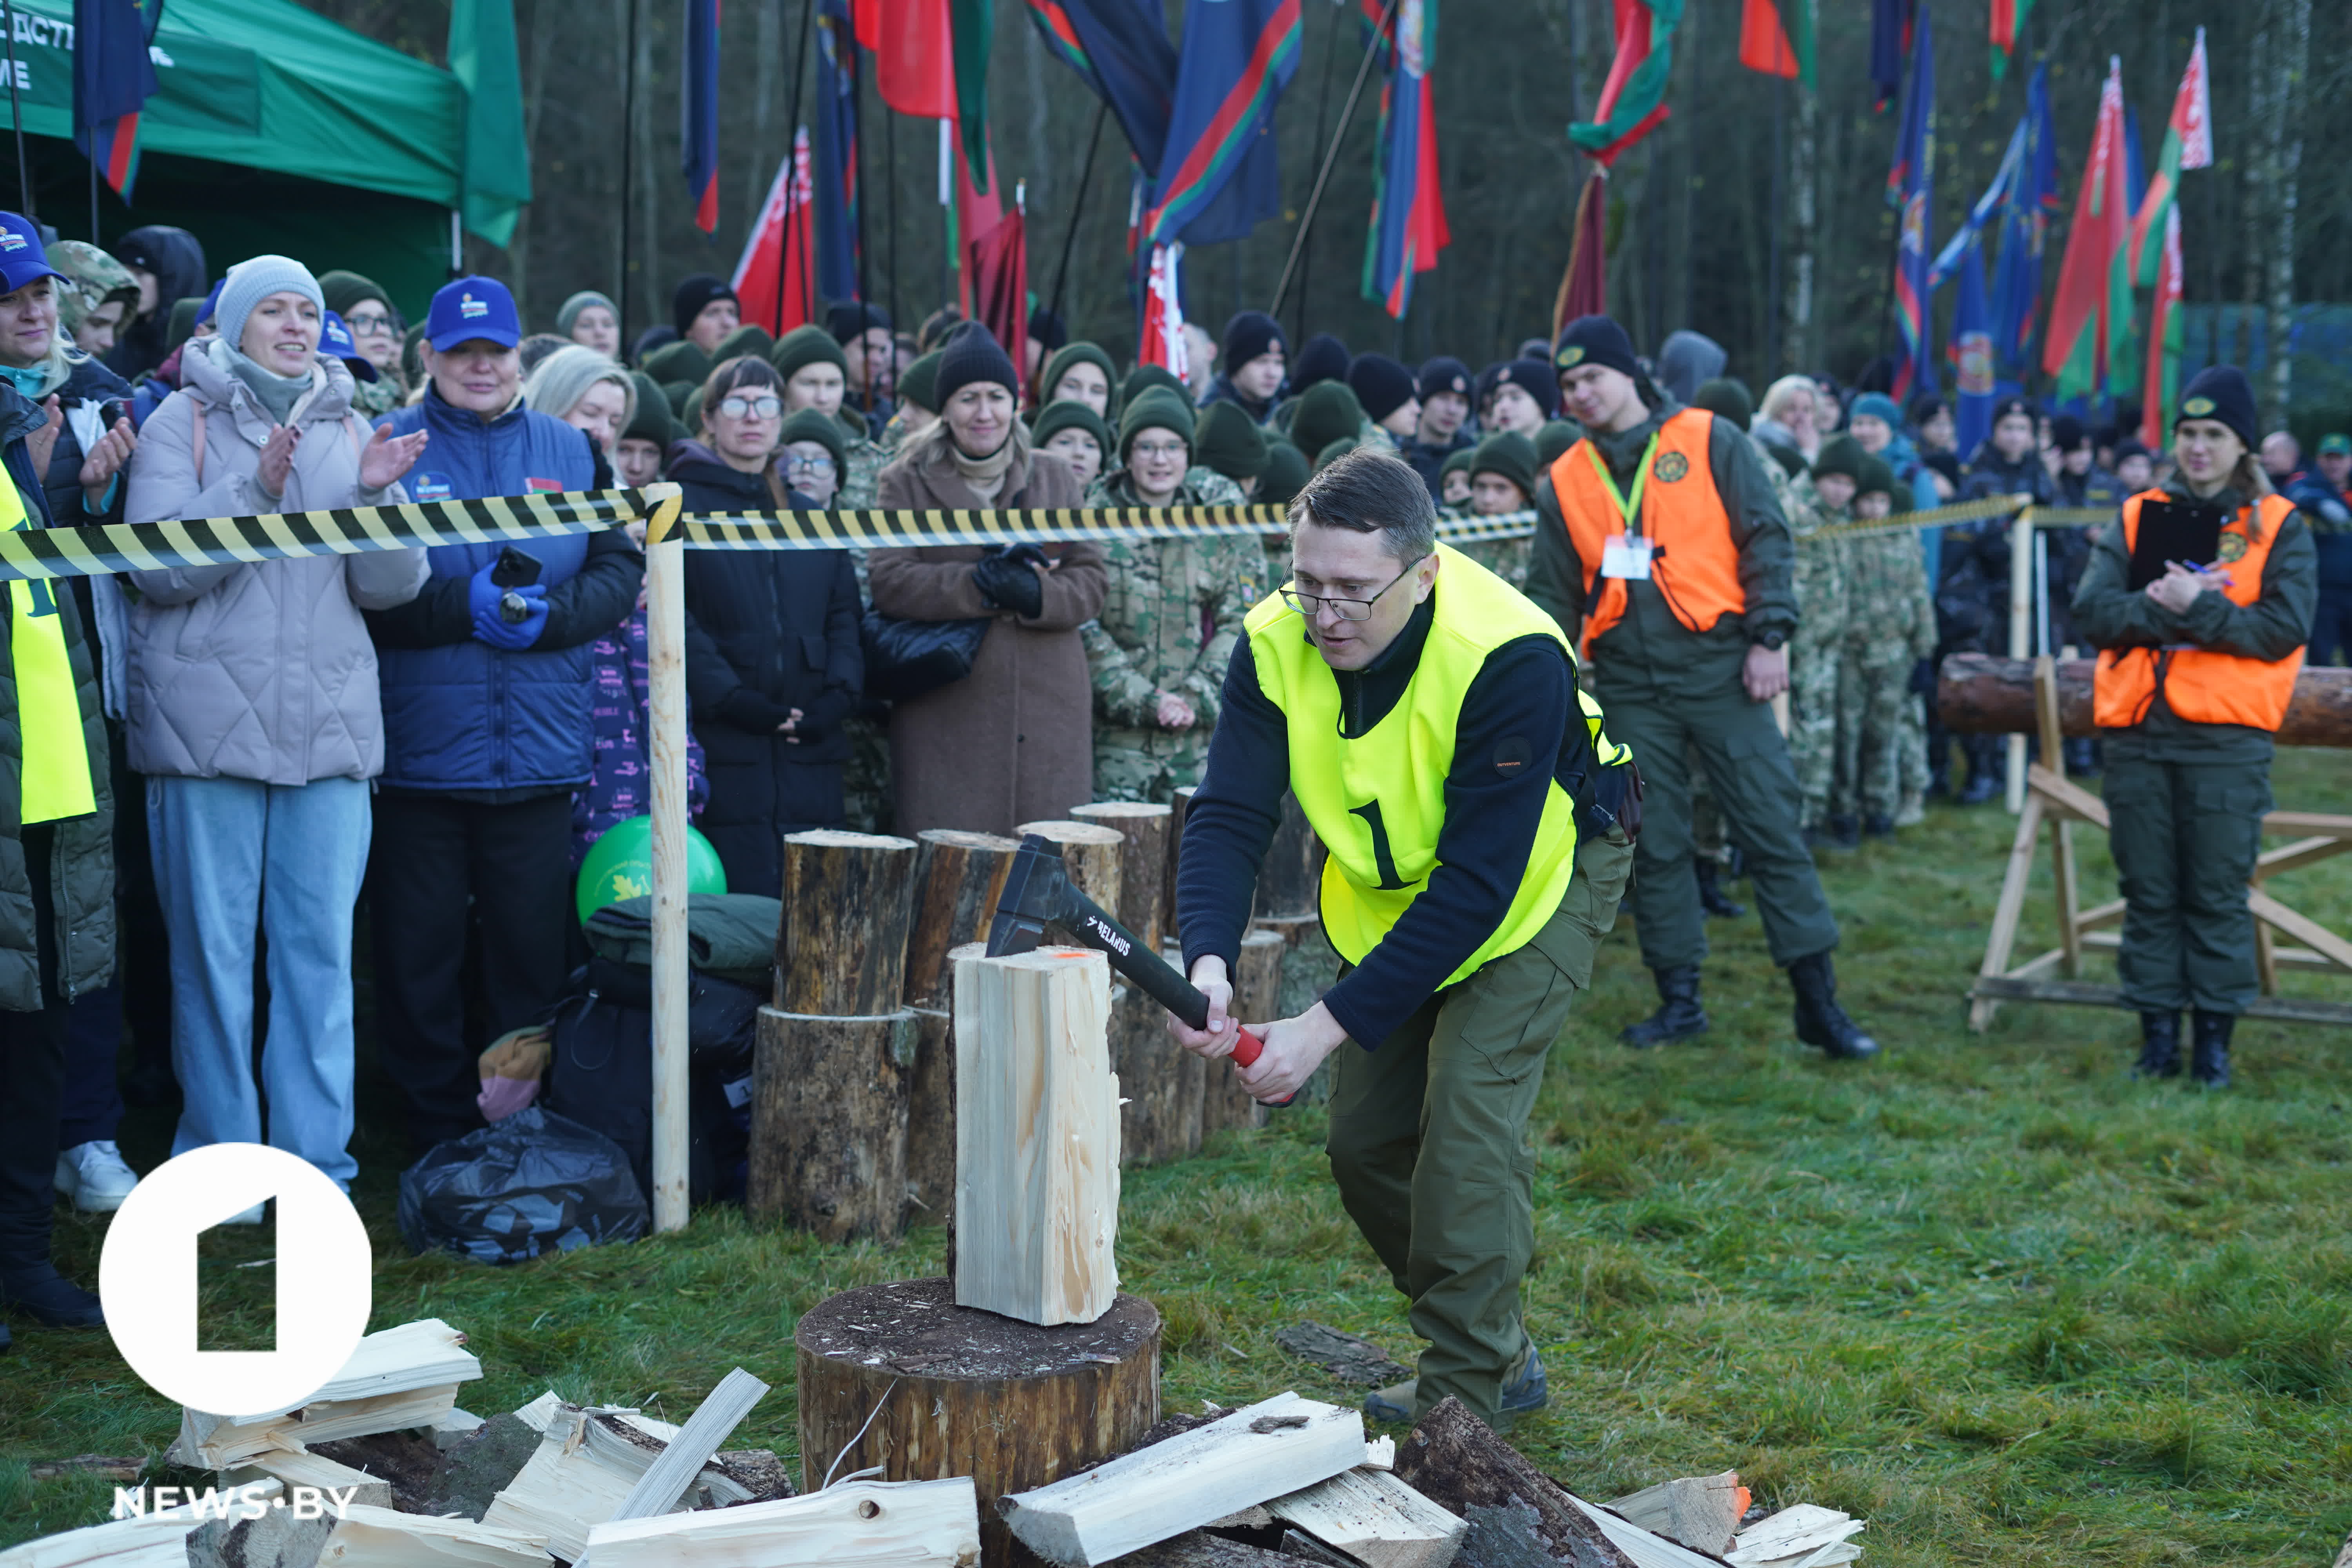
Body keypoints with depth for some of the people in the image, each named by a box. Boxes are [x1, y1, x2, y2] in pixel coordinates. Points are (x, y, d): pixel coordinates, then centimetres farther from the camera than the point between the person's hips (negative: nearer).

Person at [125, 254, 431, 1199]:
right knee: (214, 952, 1)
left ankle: (315, 1164, 11)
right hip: (209, 723, -3)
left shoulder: (350, 431, 13)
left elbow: (391, 588, 7)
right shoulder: (184, 422, 3)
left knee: (322, 948, 3)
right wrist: (255, 490, -20)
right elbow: (157, 564, -10)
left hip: (329, 728, 3)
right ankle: (219, 1158, 13)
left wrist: (375, 497, -10)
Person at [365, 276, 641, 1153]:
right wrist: (463, 609, -17)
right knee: (419, 955, 3)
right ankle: (437, 1137, 16)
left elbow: (620, 570, 7)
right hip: (418, 749, -2)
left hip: (540, 752, 2)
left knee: (531, 952, 7)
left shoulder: (569, 452, 13)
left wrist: (548, 615, -10)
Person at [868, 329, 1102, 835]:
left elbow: (1093, 580, 7)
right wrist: (983, 583, -16)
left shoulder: (1054, 479, 15)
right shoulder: (908, 482, 8)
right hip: (946, 713, -2)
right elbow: (888, 581, -5)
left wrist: (1037, 595, -14)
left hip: (1049, 706, 2)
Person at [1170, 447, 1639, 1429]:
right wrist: (1208, 962, -44)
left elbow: (1479, 884, -36)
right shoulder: (1275, 644, -21)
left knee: (1467, 1111, -18)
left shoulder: (1512, 659, -36)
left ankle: (1464, 1395, -3)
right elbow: (1229, 815, -24)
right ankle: (1501, 1353, 24)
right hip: (1394, 894, 6)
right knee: (1363, 1136, 5)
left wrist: (1329, 1025, -40)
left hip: (1542, 876, -6)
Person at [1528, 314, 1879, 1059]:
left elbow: (1765, 537, -1)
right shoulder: (1565, 481, 11)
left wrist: (1770, 636, -9)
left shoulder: (1709, 441, 2)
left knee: (1772, 828, -3)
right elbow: (1552, 594, 14)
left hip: (1719, 668, -3)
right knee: (1653, 846, 6)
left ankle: (1818, 1001, 3)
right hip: (1628, 685, 3)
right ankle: (1679, 997, 16)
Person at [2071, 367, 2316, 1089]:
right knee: (2148, 893, 6)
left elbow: (2284, 629, -7)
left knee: (2218, 894, 1)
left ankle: (2214, 1036, 11)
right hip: (2137, 734, 2)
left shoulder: (2279, 527, 5)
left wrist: (2197, 606, -15)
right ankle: (2159, 1032, 14)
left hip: (2227, 737, -2)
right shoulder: (2137, 517, 12)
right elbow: (2092, 609, -1)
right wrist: (2163, 605, -15)